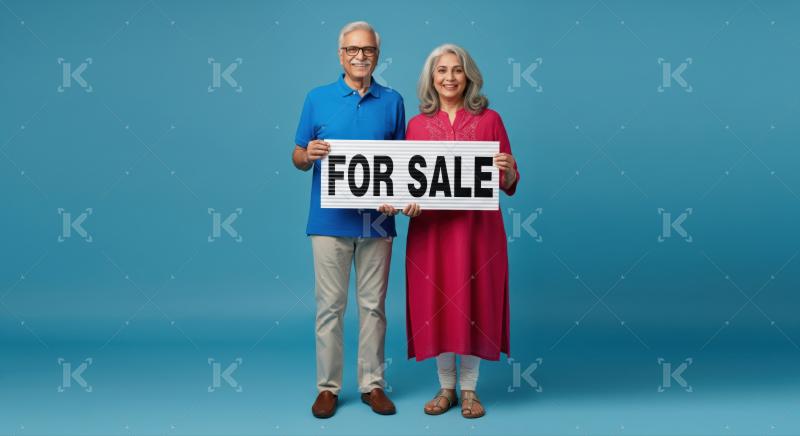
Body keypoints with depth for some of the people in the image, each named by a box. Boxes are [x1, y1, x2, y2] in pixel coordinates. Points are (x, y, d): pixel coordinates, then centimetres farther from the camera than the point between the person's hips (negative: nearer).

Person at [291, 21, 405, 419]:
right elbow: (298, 157, 7)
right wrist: (309, 154, -17)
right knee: (329, 307, 4)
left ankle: (372, 384, 19)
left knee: (373, 306, 8)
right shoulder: (317, 98, 5)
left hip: (376, 220, 1)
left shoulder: (392, 101, 8)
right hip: (330, 219, -1)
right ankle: (327, 387, 15)